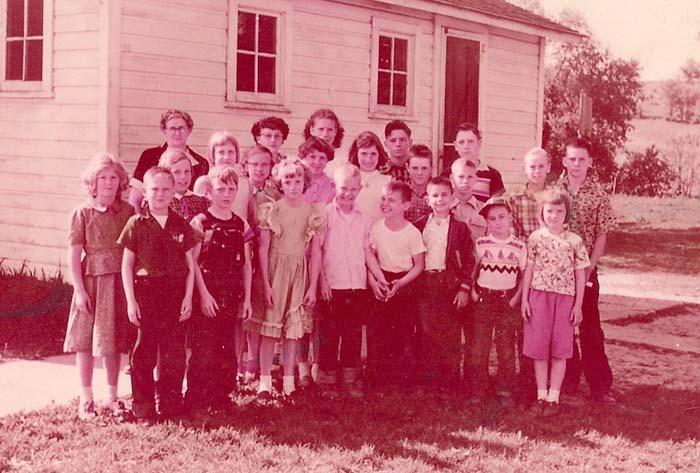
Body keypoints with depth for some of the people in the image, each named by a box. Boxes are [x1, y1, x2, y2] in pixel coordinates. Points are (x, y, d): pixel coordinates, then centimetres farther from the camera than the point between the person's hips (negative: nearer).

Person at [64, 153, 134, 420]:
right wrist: (79, 289, -9)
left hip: (119, 281, 2)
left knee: (115, 340, 10)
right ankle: (86, 399, 14)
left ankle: (113, 396, 22)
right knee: (86, 340, 3)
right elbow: (74, 253, -5)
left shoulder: (128, 212, 4)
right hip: (91, 280, -2)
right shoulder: (83, 213, -4)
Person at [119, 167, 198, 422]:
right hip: (145, 293, -2)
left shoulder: (181, 225, 7)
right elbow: (126, 265, 1)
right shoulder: (136, 224, 0)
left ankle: (171, 406, 18)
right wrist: (131, 300, -5)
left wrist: (188, 297, 2)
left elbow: (191, 265, 10)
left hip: (175, 294, 2)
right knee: (143, 353, 2)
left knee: (174, 353, 5)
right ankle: (143, 409, 11)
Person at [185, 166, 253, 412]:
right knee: (204, 349, -5)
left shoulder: (241, 225, 10)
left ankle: (221, 396, 19)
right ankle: (197, 398, 5)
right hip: (207, 296, -5)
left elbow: (246, 265, 12)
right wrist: (203, 294, -14)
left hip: (232, 297, 5)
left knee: (229, 350, 8)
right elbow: (193, 262, -8)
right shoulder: (201, 222, -4)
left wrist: (247, 298, 8)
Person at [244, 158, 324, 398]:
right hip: (274, 269, -1)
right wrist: (266, 284, -8)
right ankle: (265, 379, 5)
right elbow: (263, 249, -3)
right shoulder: (271, 210, -3)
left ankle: (288, 380, 14)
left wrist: (313, 286, -1)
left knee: (294, 328, 6)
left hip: (300, 272, 2)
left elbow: (316, 252, 2)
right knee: (270, 325, -1)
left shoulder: (313, 211, 1)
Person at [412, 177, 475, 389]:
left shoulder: (460, 228, 3)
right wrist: (412, 284, 0)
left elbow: (468, 260, 1)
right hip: (424, 285, 1)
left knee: (450, 334, 2)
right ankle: (428, 377, 11)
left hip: (450, 284, -1)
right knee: (426, 332, 3)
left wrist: (464, 288, -6)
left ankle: (449, 378, 11)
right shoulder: (419, 226, 7)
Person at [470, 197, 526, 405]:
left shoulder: (519, 246, -1)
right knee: (479, 346, 4)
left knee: (506, 347, 4)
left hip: (507, 300, -1)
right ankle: (479, 389, 14)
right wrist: (472, 291, -1)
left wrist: (517, 297, -5)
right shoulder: (481, 244, 1)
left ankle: (505, 390, 13)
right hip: (483, 299, 1)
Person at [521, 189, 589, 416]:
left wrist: (578, 305, 0)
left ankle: (553, 397, 12)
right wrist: (524, 299, 0)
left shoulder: (574, 241, -1)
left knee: (559, 349, 3)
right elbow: (529, 269, 4)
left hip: (565, 298, -1)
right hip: (539, 295, 1)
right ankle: (541, 395, 15)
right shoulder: (535, 238, 0)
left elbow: (580, 275, 2)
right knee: (539, 347, 4)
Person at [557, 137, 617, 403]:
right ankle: (568, 378, 22)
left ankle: (600, 386, 6)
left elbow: (601, 236, -2)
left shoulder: (598, 194, -2)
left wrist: (588, 268, -10)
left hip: (586, 269, -2)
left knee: (590, 328, 1)